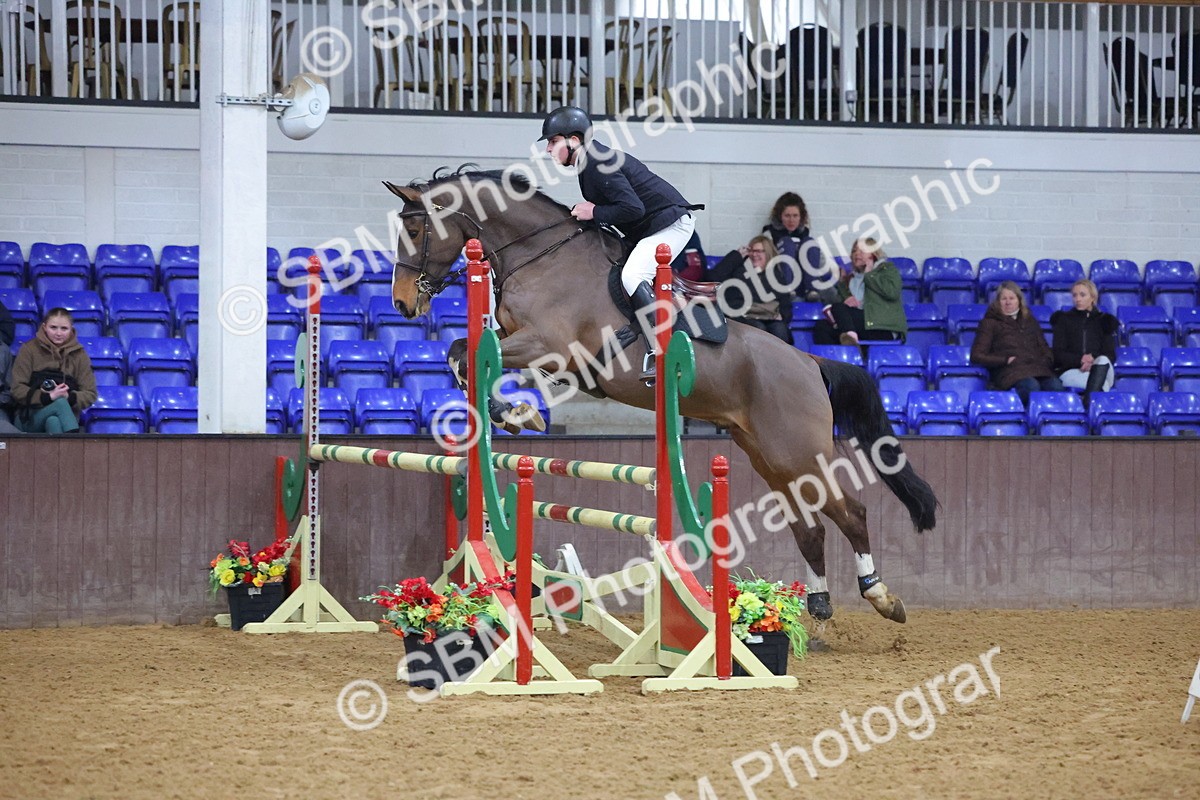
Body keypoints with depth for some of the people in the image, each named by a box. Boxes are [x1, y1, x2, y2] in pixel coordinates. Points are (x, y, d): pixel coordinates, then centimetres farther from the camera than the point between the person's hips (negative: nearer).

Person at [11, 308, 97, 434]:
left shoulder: (78, 354, 11)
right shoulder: (29, 349, 5)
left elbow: (90, 395, 7)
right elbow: (17, 390, -2)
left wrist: (69, 397, -15)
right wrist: (48, 397, -18)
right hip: (30, 418, -1)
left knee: (53, 421, -36)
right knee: (60, 403, -34)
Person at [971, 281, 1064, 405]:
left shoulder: (1029, 321, 31)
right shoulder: (990, 323, 18)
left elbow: (1044, 348, 31)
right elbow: (977, 356, 9)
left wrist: (1046, 361, 7)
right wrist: (1006, 360, -4)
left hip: (1038, 368, 4)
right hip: (1010, 372, -4)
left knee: (1056, 387, -33)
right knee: (1031, 386, -40)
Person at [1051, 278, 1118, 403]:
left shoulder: (1105, 321, 18)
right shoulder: (1063, 319, 16)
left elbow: (1110, 355, 8)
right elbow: (1057, 353, 6)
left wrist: (1093, 361, -15)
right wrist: (1079, 360, -15)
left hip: (1100, 370, 1)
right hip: (1070, 371, -1)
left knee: (1103, 360, -38)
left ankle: (1087, 404, -51)